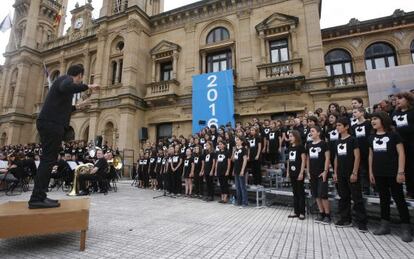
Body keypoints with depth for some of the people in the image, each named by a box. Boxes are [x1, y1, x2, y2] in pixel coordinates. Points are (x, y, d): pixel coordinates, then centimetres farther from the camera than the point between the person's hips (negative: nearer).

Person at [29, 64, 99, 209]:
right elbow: (65, 88, -29)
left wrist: (77, 106, 37)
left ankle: (39, 197, 11)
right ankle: (37, 198, -9)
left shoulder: (65, 80, 26)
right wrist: (87, 86, -19)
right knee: (48, 159, -11)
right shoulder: (67, 79, -1)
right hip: (51, 124, -10)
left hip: (49, 123, 10)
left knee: (48, 159, 8)